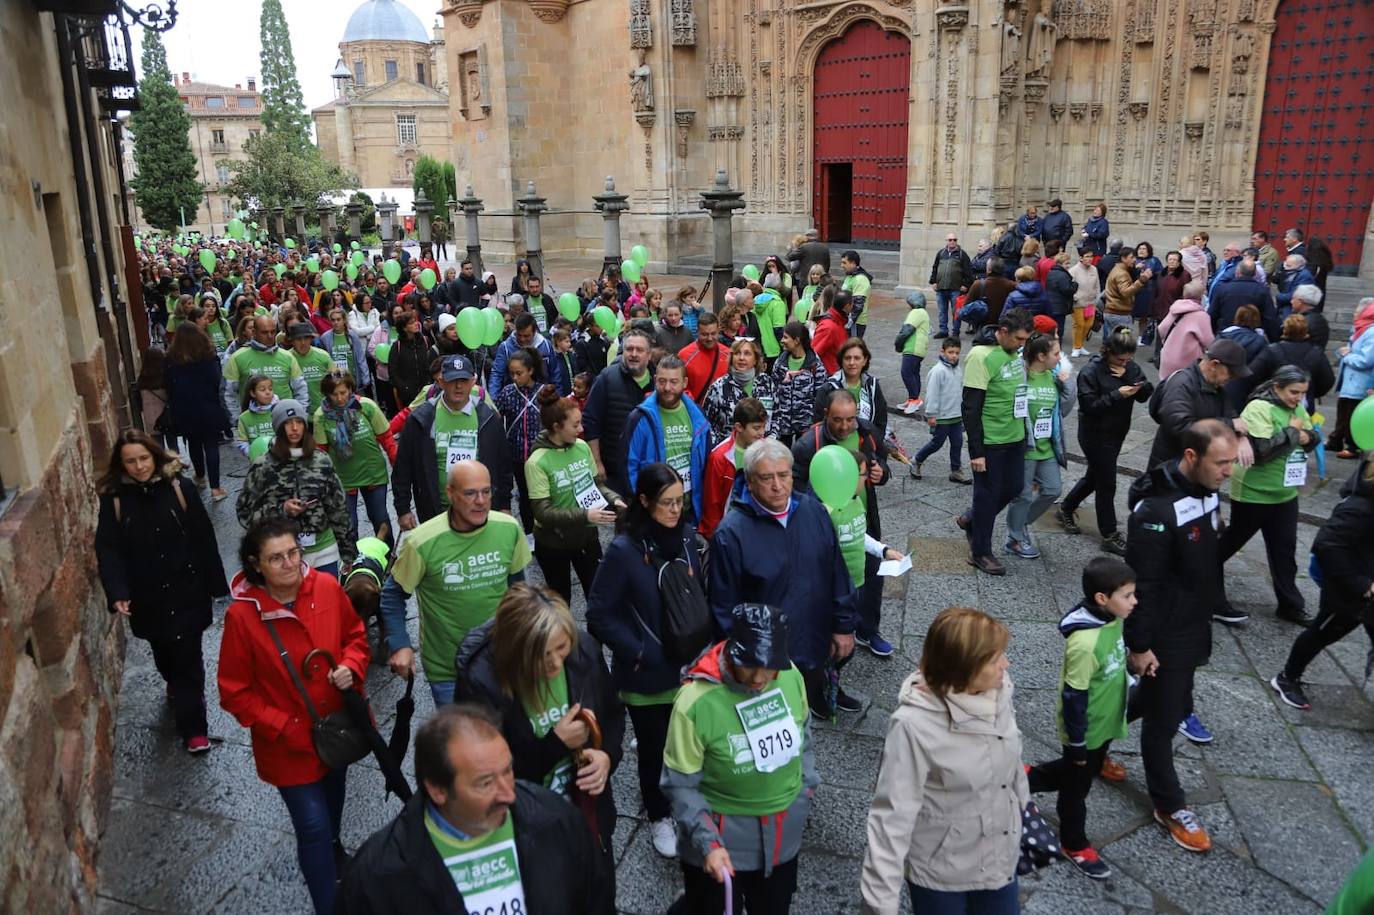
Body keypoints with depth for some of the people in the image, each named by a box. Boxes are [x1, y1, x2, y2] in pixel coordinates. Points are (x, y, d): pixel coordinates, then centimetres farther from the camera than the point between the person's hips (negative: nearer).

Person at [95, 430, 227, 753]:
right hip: (147, 597, 2)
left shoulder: (180, 487, -8)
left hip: (186, 591, -2)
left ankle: (193, 727, 10)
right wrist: (117, 592, -20)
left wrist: (214, 582, -3)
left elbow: (203, 537, -4)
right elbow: (108, 549, -8)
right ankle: (175, 685, 52)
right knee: (165, 654, 21)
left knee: (187, 657, -1)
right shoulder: (114, 498, -5)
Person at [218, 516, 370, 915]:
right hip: (290, 743, -5)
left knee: (333, 795, 30)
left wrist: (351, 666, -19)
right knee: (313, 825, -4)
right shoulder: (242, 615, -23)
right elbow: (235, 692, -15)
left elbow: (355, 635, 2)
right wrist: (286, 729, -19)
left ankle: (331, 846, 61)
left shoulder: (327, 587, -15)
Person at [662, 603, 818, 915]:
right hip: (723, 835, -4)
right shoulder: (695, 702, -28)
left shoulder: (790, 676, -15)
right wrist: (707, 842, -26)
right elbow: (681, 785, -18)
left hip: (783, 833, 5)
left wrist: (806, 787, 4)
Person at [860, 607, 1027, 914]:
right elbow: (892, 816, -26)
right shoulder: (914, 725, -29)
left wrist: (1024, 809, 19)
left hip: (1001, 861, 5)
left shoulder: (997, 693, -12)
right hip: (941, 875, -5)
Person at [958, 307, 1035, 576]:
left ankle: (971, 519, 39)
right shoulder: (981, 356, -20)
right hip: (989, 442, -8)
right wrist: (976, 451, -19)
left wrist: (1025, 433, 18)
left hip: (1015, 438, 8)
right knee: (988, 495, 5)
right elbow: (970, 408, -20)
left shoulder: (1015, 351, 4)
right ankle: (980, 553, 22)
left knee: (1014, 487, 17)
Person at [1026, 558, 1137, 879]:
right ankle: (1074, 844, 37)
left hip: (1105, 723, 8)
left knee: (1090, 770, 29)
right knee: (1077, 786, 15)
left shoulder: (1112, 619, -9)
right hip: (1085, 731, -8)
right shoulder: (1085, 643, -36)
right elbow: (1074, 698, -27)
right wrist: (1077, 743, -18)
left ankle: (1029, 779, 47)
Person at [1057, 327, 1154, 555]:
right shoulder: (1091, 371, -17)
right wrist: (1117, 395, -28)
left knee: (1094, 476, 20)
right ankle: (1109, 536, 8)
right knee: (1107, 485, -2)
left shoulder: (1131, 366, 2)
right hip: (1095, 435, -7)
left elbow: (1145, 395, -3)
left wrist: (1129, 378, -21)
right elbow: (1089, 405, -23)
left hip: (1117, 433, 7)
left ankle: (1065, 510, 40)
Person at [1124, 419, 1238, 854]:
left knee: (1156, 701, 23)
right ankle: (1170, 806, 24)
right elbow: (1141, 585, -25)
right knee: (1164, 719, 7)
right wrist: (1139, 646, -19)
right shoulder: (1157, 510, -29)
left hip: (1195, 628, 9)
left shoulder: (1208, 490, -1)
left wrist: (1206, 619, 21)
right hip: (1165, 637, -9)